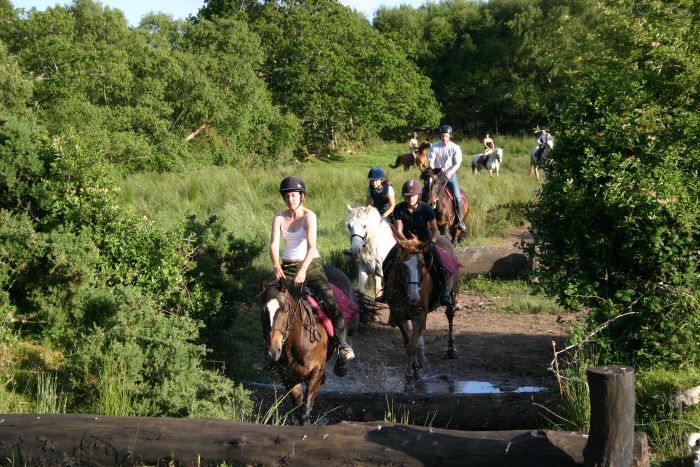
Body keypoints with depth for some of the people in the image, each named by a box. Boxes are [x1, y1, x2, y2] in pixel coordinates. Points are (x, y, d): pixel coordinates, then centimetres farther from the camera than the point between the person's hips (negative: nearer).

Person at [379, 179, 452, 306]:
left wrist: (431, 242, -31)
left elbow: (435, 230, -11)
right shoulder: (399, 209, -12)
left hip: (424, 241, -2)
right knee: (386, 264, -12)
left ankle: (444, 292, -12)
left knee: (438, 265, -26)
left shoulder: (426, 209, -14)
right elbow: (398, 231, -13)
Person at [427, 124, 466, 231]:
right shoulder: (435, 146, -3)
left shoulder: (455, 148, -6)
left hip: (450, 174, -1)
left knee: (457, 197, -15)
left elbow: (457, 164, -7)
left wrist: (450, 172, -24)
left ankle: (459, 220, 0)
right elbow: (431, 161, -6)